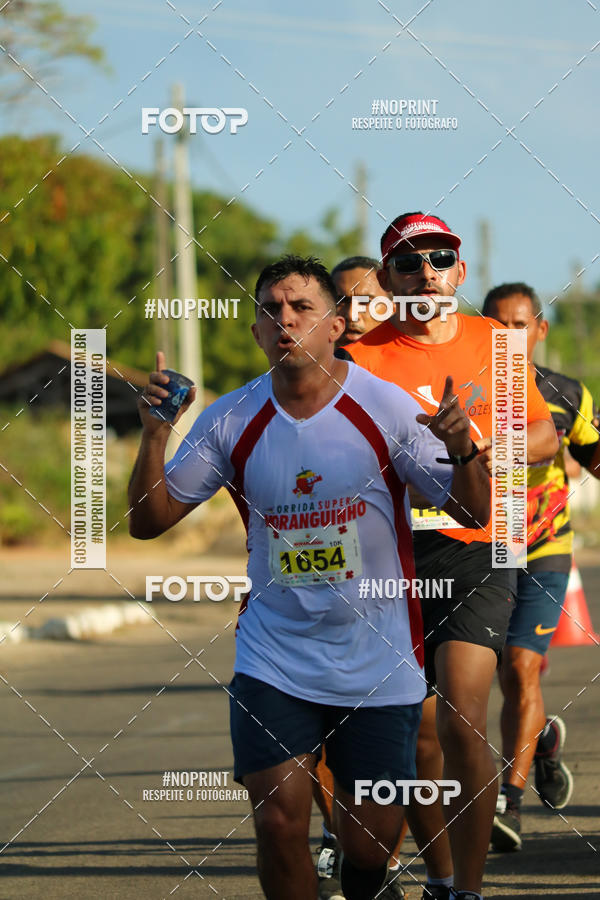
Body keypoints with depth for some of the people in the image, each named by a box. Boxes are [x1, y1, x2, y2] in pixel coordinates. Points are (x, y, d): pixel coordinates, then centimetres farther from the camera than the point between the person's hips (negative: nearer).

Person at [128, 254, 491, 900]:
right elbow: (148, 520, 2)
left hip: (379, 665, -1)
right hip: (273, 659, 1)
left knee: (371, 840, 3)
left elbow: (474, 514, -7)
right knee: (279, 823, -10)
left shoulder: (386, 407, -7)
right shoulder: (231, 421, -2)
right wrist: (154, 436, -14)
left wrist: (460, 452, -28)